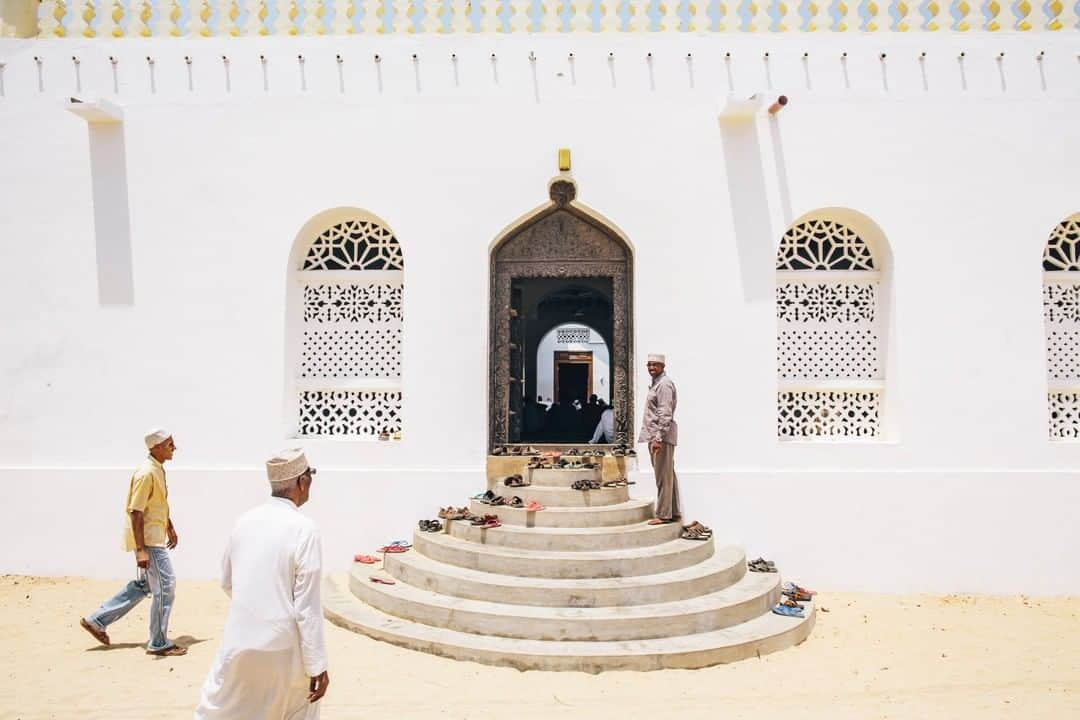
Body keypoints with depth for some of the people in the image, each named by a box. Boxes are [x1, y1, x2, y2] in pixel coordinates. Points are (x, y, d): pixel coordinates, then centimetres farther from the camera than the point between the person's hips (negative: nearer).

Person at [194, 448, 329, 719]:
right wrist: (317, 665, -9)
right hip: (284, 649, -4)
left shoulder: (245, 521, 1)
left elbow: (227, 583, 14)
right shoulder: (303, 528, -16)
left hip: (240, 642, 4)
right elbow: (307, 606, -16)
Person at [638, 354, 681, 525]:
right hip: (655, 436, 10)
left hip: (661, 436, -10)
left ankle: (664, 514, -2)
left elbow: (665, 414, -19)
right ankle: (673, 512, 20)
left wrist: (659, 437, -23)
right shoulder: (656, 383, 20)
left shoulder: (664, 384, -12)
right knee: (668, 475, 13)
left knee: (663, 476, -6)